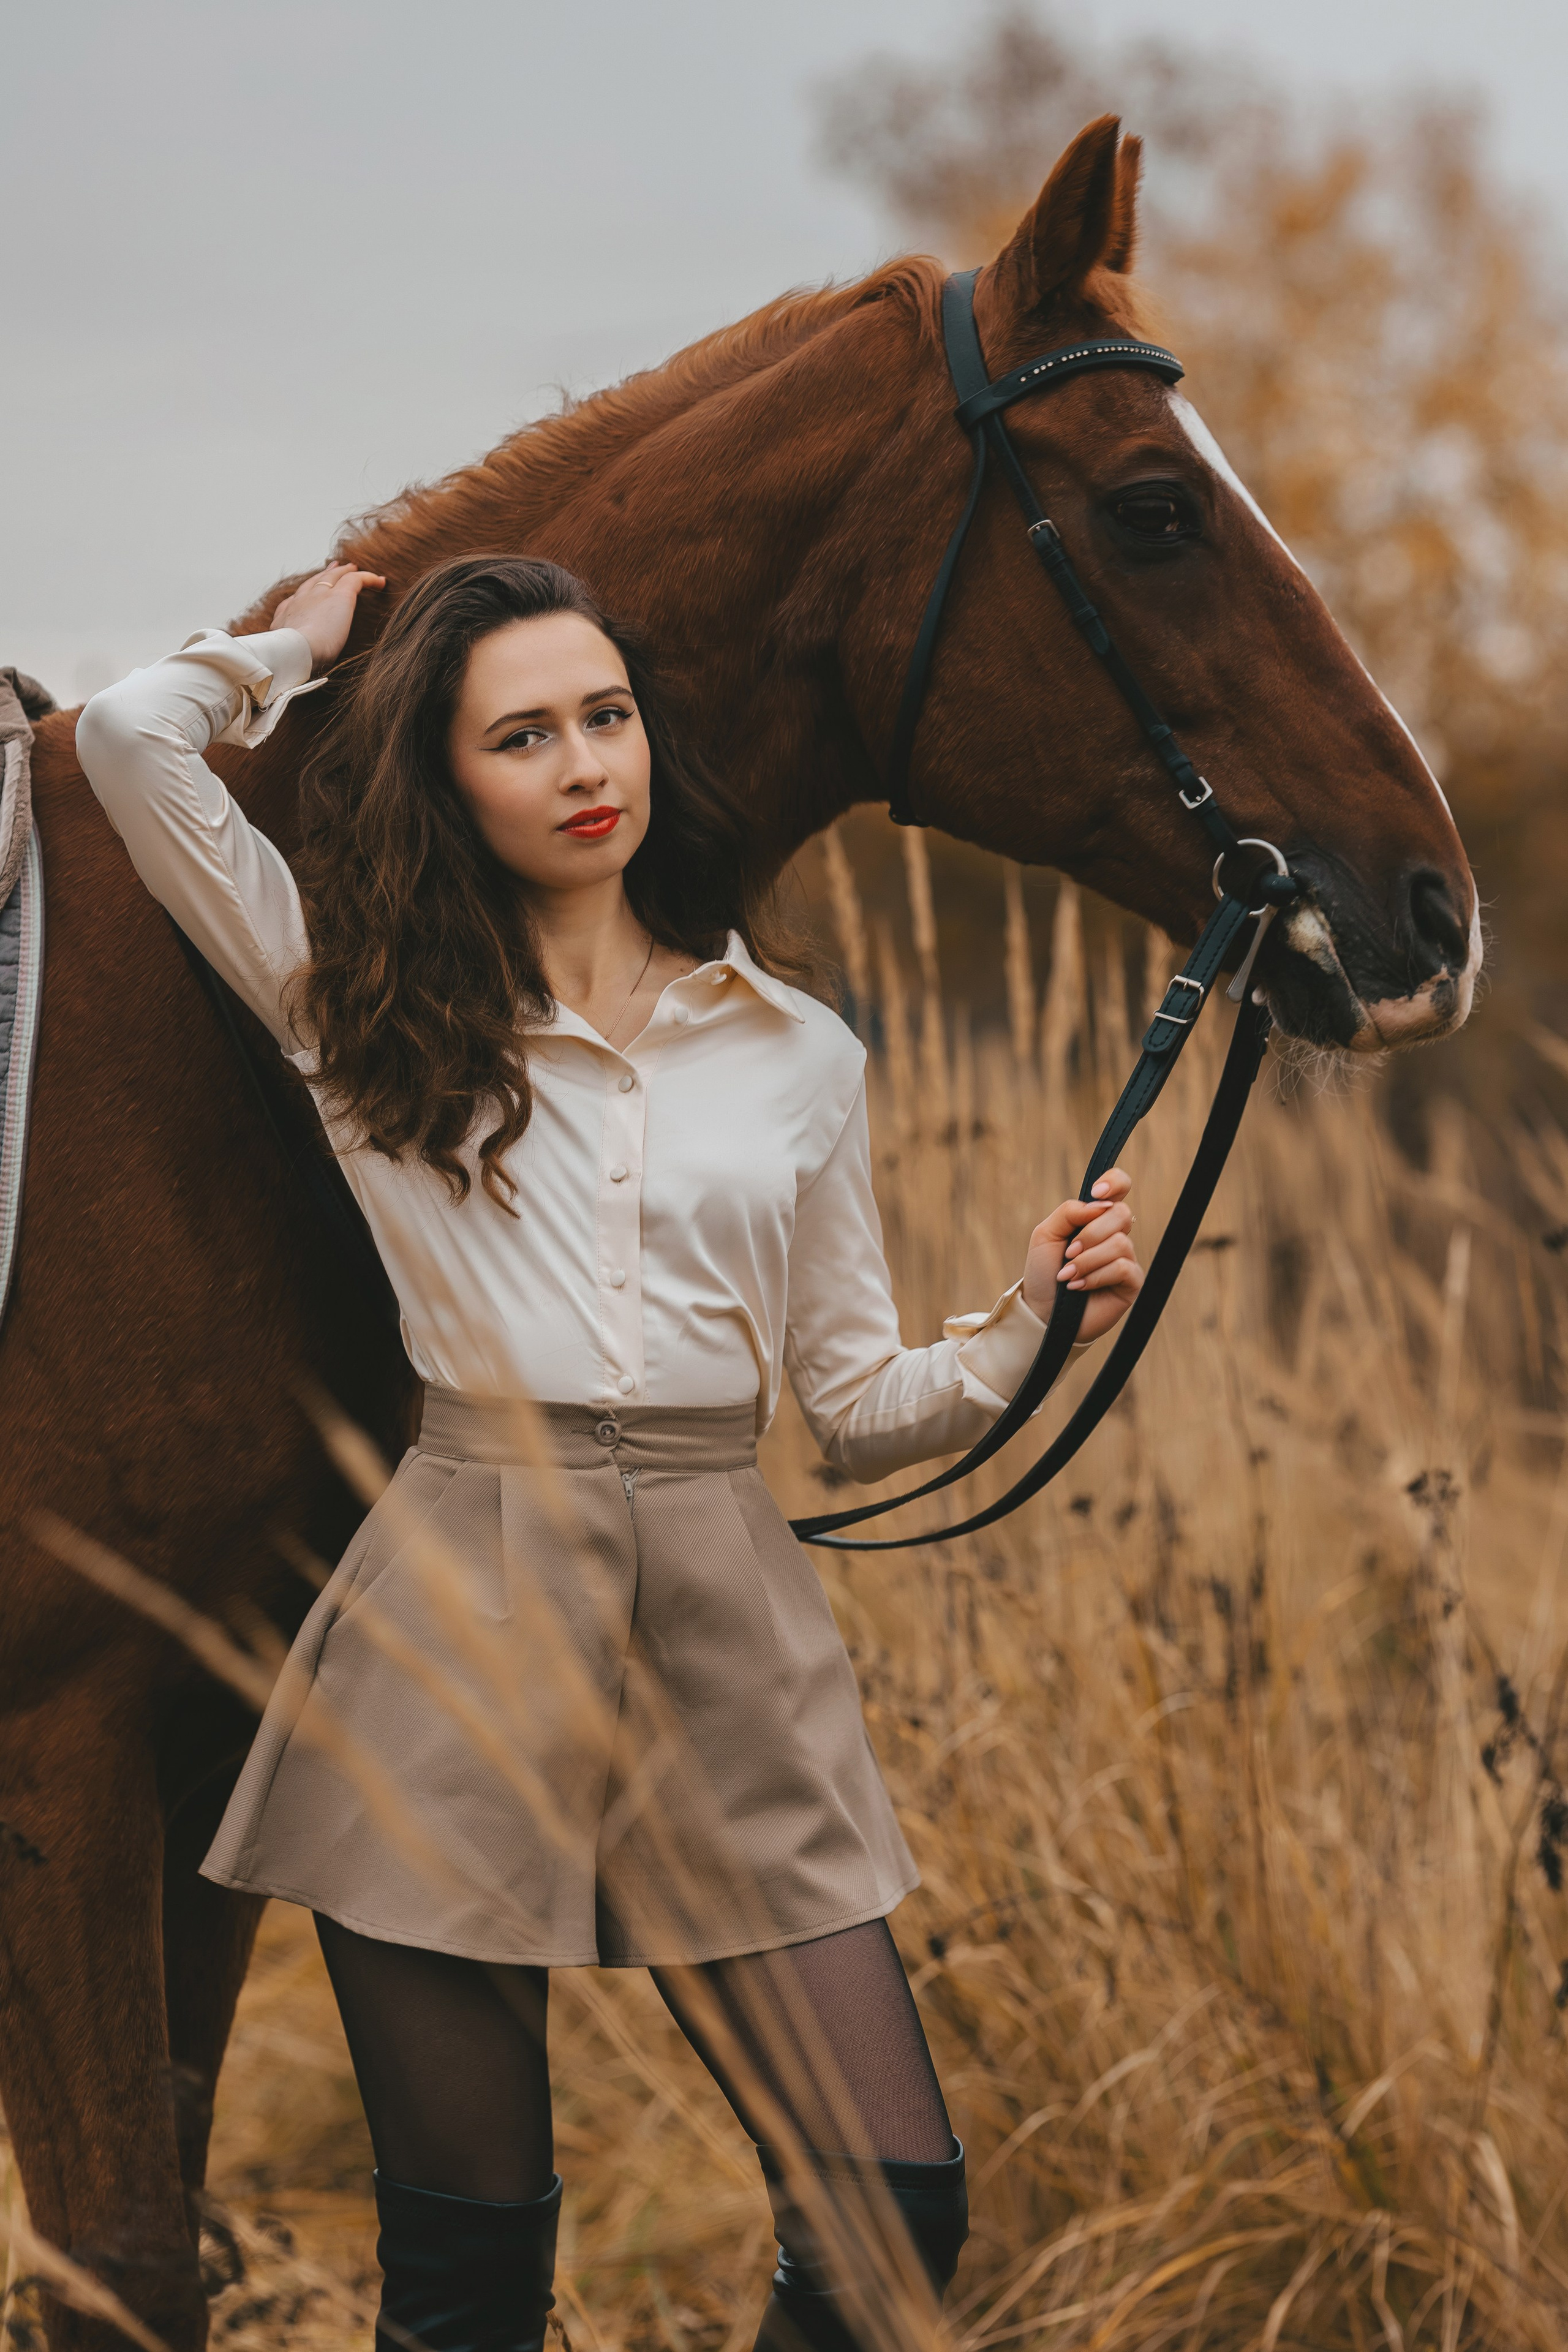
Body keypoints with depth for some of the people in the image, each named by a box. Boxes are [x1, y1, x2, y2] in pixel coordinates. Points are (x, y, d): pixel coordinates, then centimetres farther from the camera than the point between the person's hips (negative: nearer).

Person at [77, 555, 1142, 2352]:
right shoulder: (372, 1017, 7)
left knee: (894, 2208, -5)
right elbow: (132, 736, -2)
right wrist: (299, 646, 16)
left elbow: (858, 1407, 15)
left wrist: (1031, 1322, -2)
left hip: (728, 1621, 2)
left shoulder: (798, 1052, 14)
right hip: (462, 1622, -2)